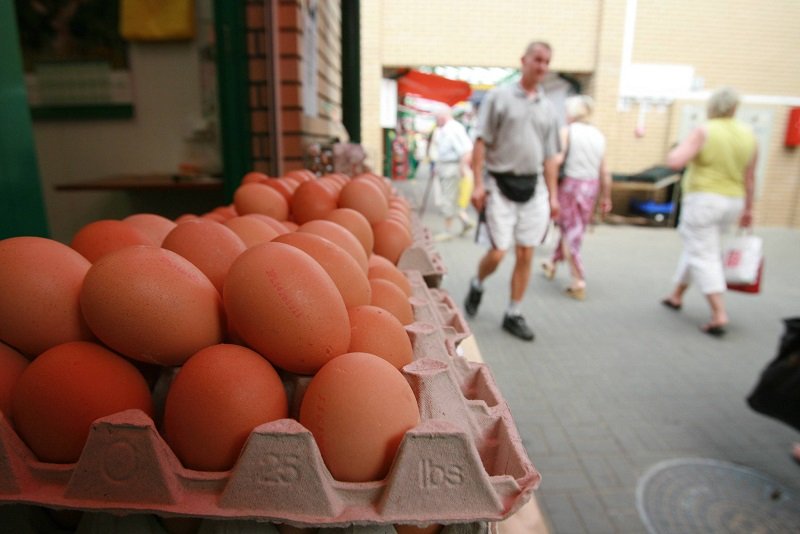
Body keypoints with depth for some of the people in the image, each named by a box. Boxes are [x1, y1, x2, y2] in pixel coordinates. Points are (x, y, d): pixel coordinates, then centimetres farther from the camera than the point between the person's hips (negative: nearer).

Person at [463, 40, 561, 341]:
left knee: (525, 255, 4)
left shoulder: (548, 108, 13)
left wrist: (553, 195, 9)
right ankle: (477, 286, 25)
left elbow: (550, 156, 15)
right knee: (498, 252, -8)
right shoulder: (499, 96, 0)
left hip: (533, 187, 5)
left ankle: (513, 315, 17)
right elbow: (481, 142, -5)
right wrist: (478, 183, -13)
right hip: (501, 183, -4)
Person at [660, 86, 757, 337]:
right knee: (695, 247, 20)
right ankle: (677, 295, 34)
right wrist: (748, 208, 17)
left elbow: (675, 162, -21)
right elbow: (749, 178, 8)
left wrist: (677, 149, 1)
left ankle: (719, 314, -8)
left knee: (704, 255, -2)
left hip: (704, 200, -6)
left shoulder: (704, 131, -12)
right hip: (733, 201, 7)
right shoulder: (748, 134, 6)